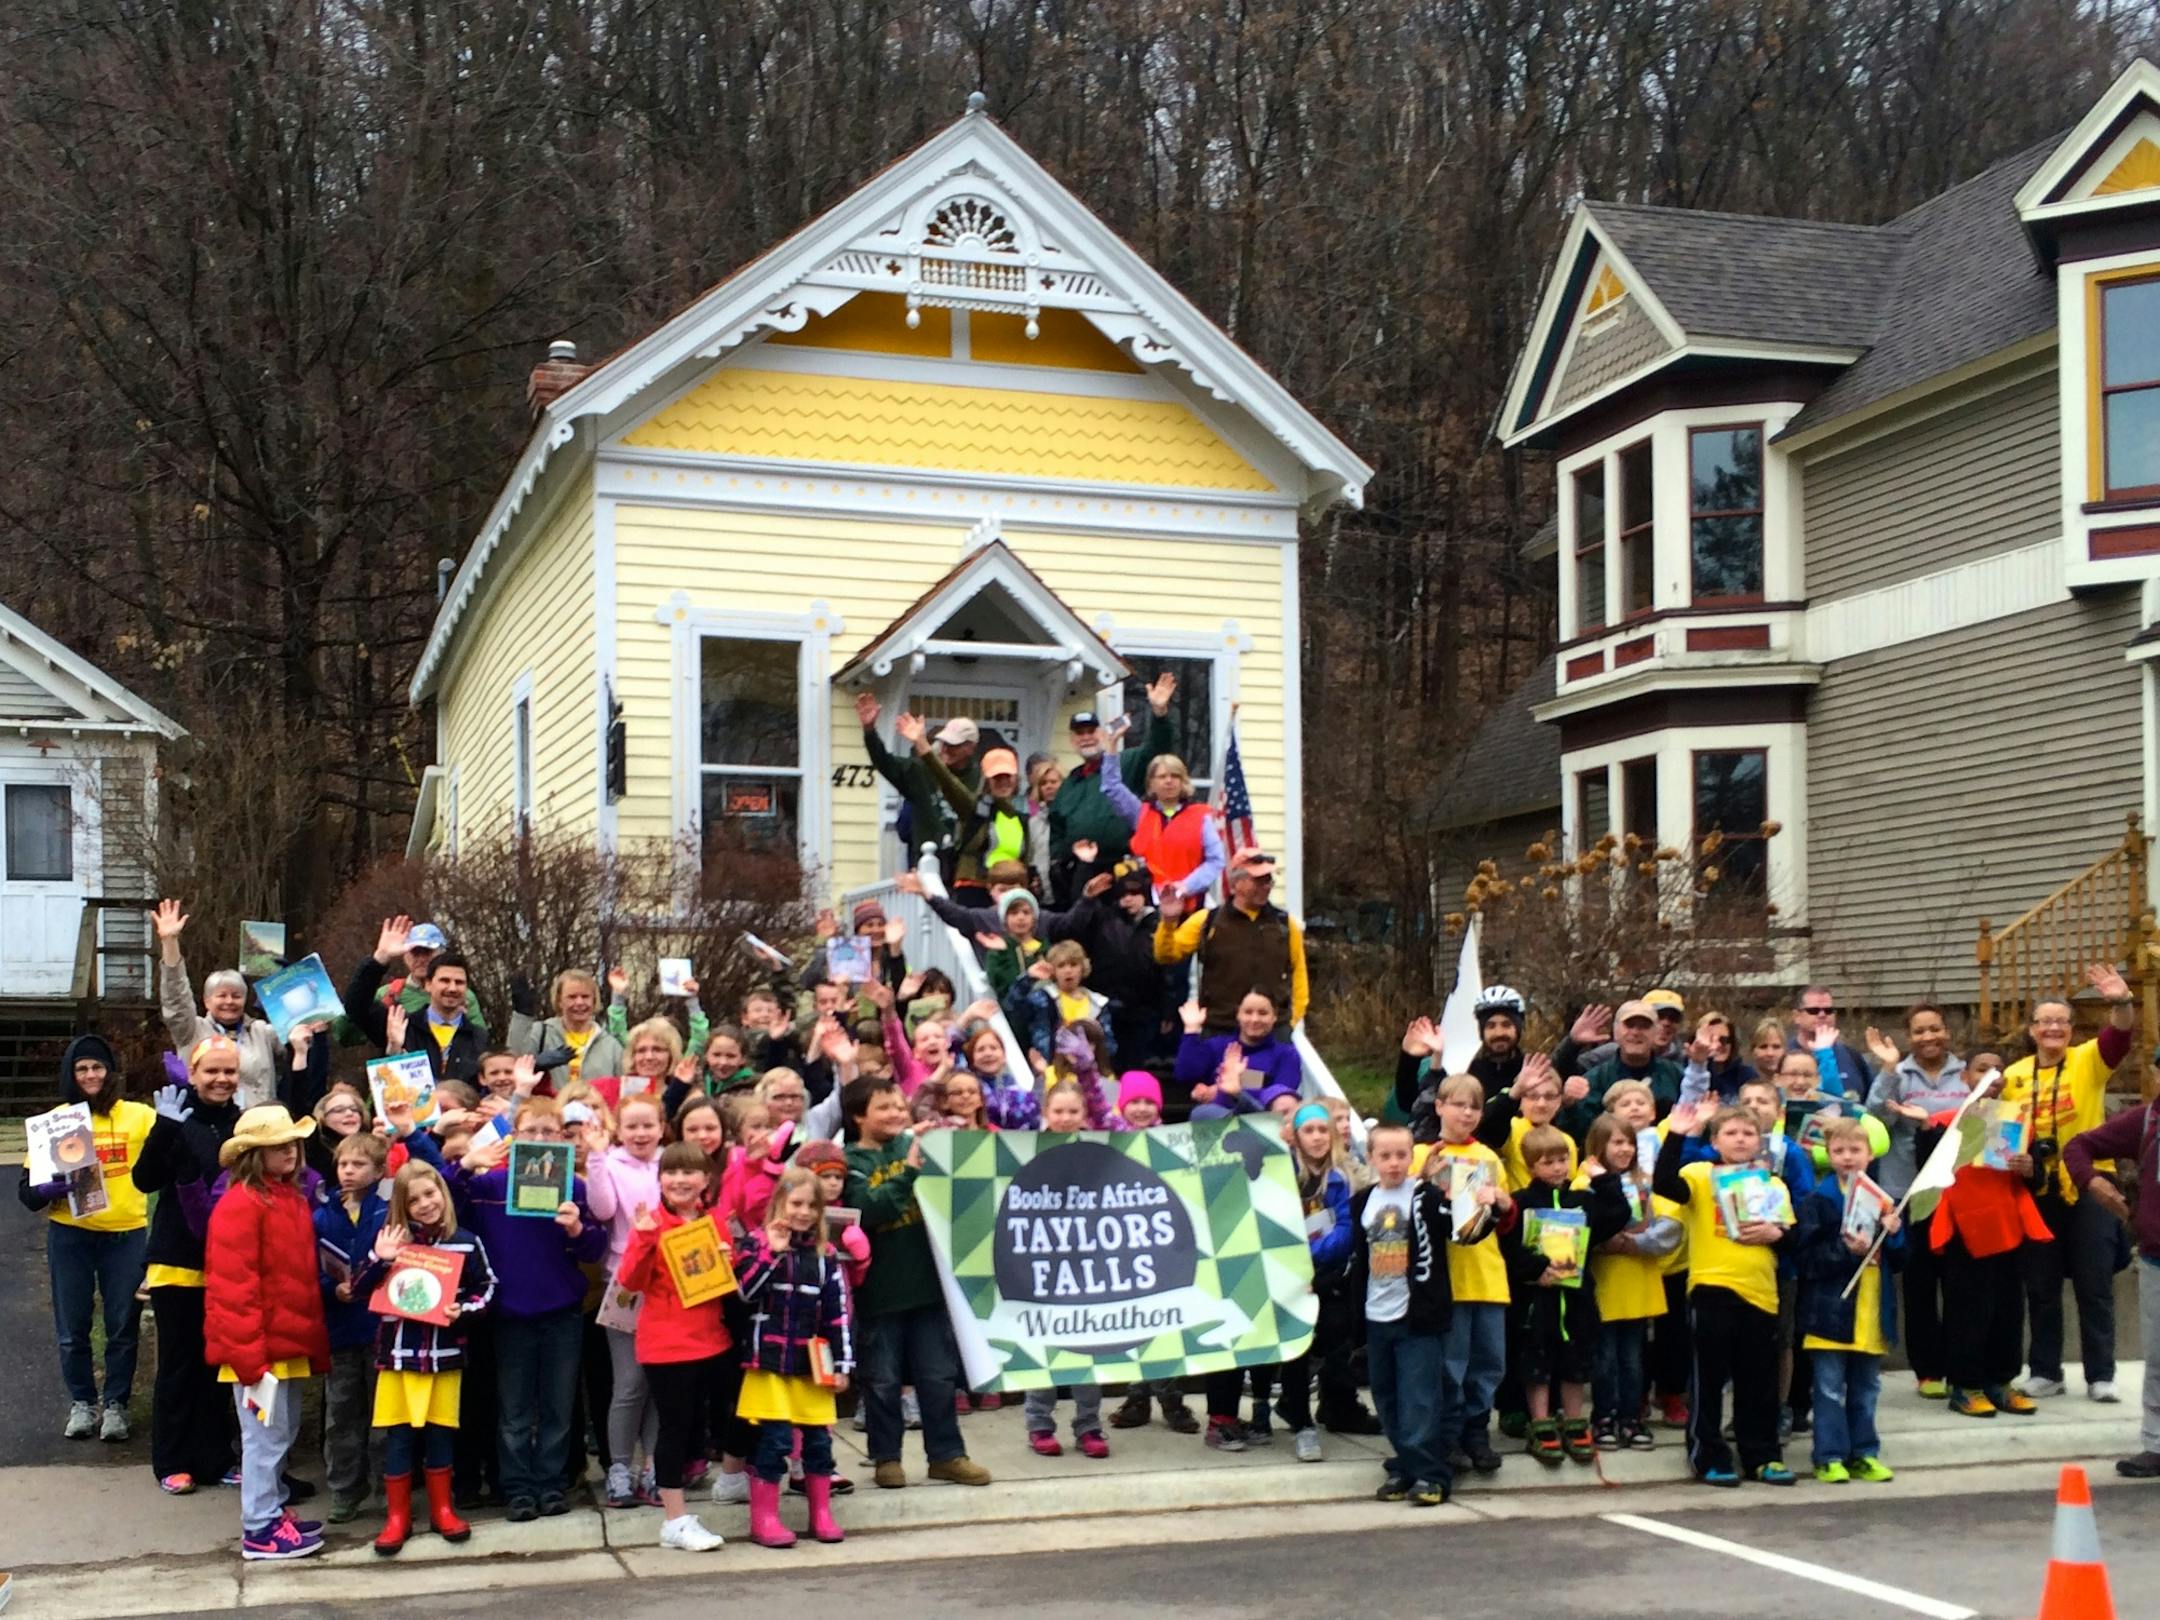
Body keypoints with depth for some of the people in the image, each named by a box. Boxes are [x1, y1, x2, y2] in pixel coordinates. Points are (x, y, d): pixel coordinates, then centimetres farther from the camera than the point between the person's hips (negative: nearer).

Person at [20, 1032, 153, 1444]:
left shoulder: (139, 1116, 0)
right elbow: (28, 1190, 2)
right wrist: (50, 1190, -19)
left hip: (126, 1235, -1)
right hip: (70, 1236, 1)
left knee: (123, 1326, 4)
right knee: (72, 1328, 6)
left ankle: (115, 1404, 17)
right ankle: (81, 1403, 23)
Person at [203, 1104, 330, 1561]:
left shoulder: (293, 1198, 12)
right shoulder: (239, 1206, -16)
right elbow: (233, 1287, -19)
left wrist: (316, 1342, 15)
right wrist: (248, 1358, -21)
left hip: (290, 1343, 9)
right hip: (259, 1347, -9)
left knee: (283, 1432, 17)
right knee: (266, 1436, -1)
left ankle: (275, 1511, 30)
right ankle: (261, 1531, 8)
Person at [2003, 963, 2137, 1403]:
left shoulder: (2089, 1061, -2)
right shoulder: (2013, 1076, 4)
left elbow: (2120, 1035, -22)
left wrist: (2122, 1001, -41)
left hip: (2088, 1186, -2)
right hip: (2038, 1190, 2)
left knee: (2094, 1284, 2)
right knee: (2041, 1286, 8)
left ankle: (2100, 1375, 11)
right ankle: (2045, 1371, 18)